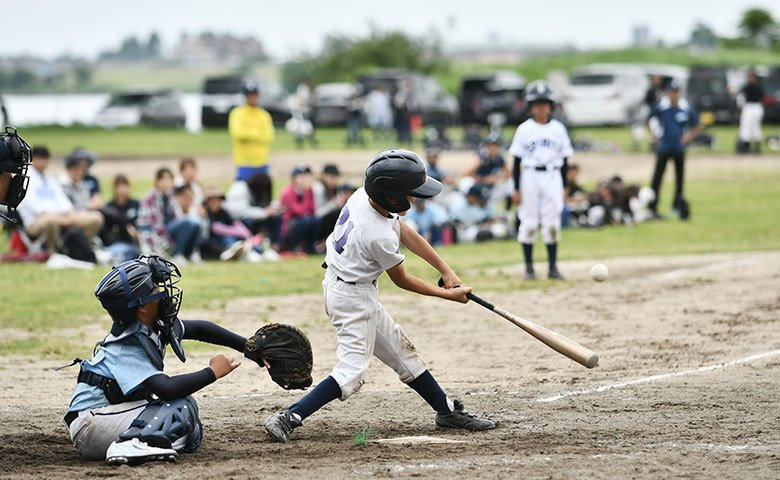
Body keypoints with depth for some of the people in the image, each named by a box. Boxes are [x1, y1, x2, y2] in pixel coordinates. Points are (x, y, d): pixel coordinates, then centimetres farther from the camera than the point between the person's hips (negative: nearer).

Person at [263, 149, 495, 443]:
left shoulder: (363, 196, -7)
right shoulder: (380, 236, -30)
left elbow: (407, 235, 4)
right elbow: (401, 280, -12)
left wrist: (446, 271, 4)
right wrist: (447, 295, -1)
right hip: (355, 298, -10)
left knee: (400, 350, 17)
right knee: (352, 369, -11)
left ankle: (447, 411, 28)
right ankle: (289, 419, -17)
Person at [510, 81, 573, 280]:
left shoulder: (558, 129, 6)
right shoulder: (524, 130, 1)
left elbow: (564, 160, 10)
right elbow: (517, 161, 1)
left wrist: (563, 187, 5)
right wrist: (516, 189, -3)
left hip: (552, 177, 1)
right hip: (530, 177, -1)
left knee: (552, 223, 1)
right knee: (529, 222, 0)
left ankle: (553, 266, 7)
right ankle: (529, 267, 7)